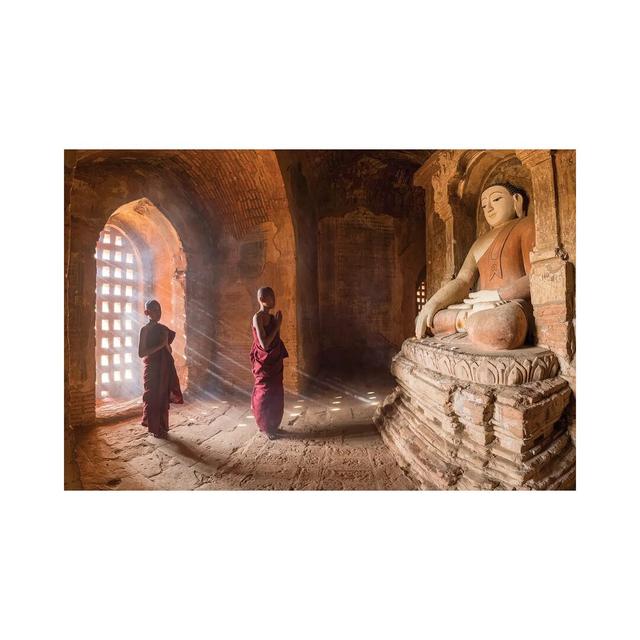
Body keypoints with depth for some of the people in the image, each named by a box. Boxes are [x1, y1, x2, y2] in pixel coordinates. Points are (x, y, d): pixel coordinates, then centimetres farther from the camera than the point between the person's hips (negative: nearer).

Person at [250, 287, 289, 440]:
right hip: (264, 364, -8)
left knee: (276, 394, 16)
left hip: (274, 362, 8)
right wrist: (277, 326, -19)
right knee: (265, 395, 5)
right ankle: (266, 427, 22)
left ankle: (272, 425, 32)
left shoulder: (271, 317, 8)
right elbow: (264, 344, -24)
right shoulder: (258, 317, -17)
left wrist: (277, 325, 3)